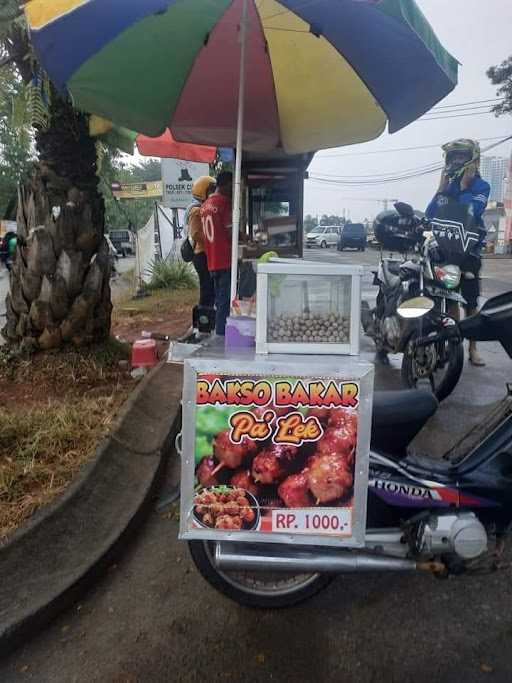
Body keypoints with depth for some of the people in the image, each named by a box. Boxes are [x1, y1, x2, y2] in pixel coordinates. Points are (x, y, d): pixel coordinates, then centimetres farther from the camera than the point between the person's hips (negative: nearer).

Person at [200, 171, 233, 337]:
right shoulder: (224, 202, -11)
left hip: (212, 262, 8)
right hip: (226, 260, -8)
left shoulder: (205, 205, 15)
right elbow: (230, 232, -14)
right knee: (225, 301, -4)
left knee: (219, 300, 15)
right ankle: (222, 333, -1)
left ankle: (219, 332, 20)